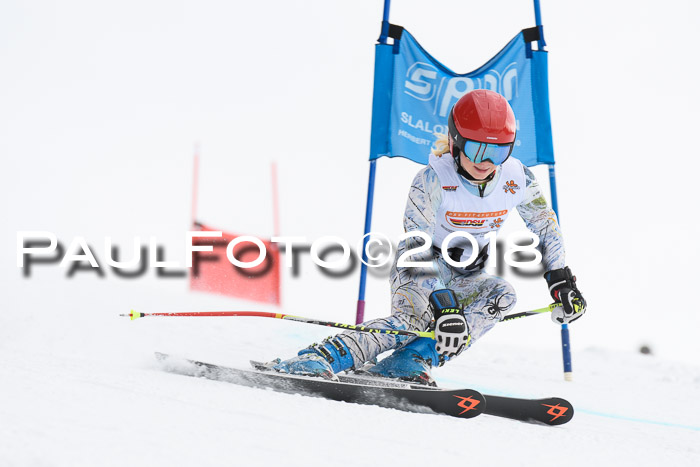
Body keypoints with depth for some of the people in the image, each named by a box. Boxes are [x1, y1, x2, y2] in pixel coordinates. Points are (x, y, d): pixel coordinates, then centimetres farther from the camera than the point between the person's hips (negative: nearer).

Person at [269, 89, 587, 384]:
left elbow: (545, 225, 3)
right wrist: (443, 304, -47)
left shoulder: (516, 179, -16)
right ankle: (319, 358, -43)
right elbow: (418, 248, -35)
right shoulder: (432, 181, -28)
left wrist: (561, 282, -1)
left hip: (466, 276, 5)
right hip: (420, 268, -5)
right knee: (413, 317, -34)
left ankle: (408, 361, -33)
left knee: (501, 295, -28)